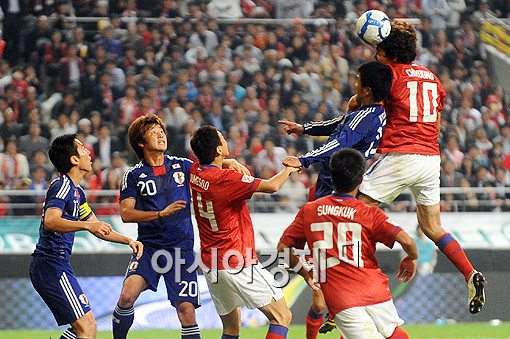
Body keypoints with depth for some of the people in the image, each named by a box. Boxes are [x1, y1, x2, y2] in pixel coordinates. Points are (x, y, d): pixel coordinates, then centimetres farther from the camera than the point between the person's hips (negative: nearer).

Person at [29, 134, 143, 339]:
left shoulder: (77, 192, 19)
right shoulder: (62, 186, -12)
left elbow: (97, 227, 30)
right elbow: (50, 221, -30)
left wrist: (128, 241, 21)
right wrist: (87, 225, -39)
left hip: (57, 265, 10)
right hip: (52, 266, -10)